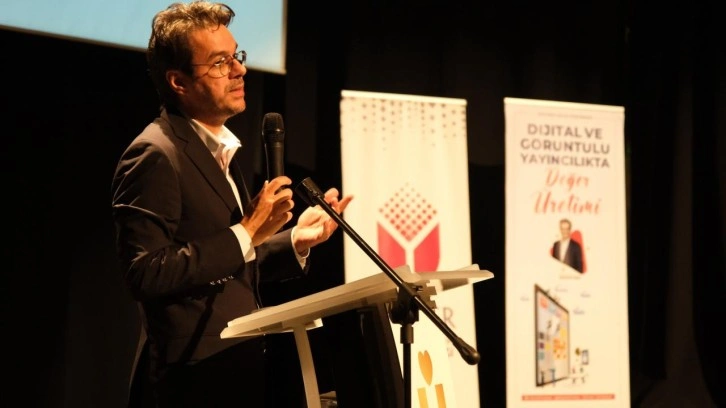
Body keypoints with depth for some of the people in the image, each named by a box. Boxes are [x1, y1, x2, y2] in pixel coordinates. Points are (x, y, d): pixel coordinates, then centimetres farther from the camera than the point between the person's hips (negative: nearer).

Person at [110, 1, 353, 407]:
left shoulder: (220, 149, 15)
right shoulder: (154, 156, -14)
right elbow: (147, 274, -23)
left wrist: (295, 241, 4)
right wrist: (246, 233, -21)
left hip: (247, 364, 9)